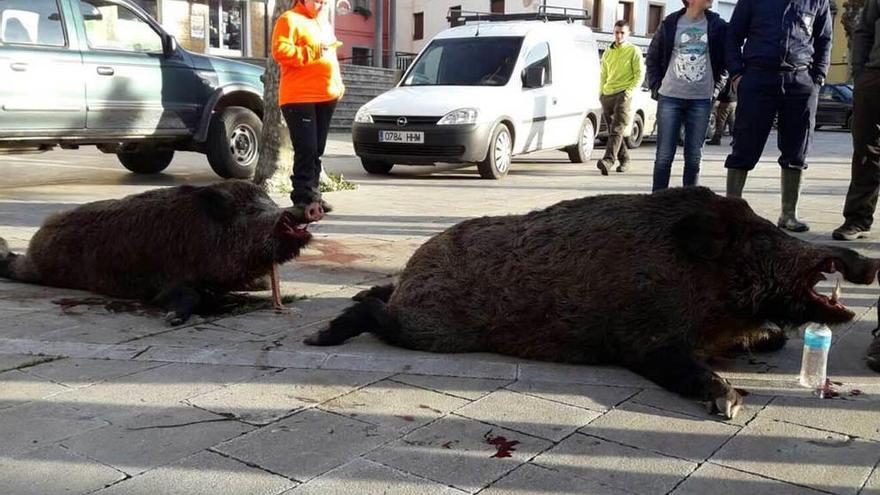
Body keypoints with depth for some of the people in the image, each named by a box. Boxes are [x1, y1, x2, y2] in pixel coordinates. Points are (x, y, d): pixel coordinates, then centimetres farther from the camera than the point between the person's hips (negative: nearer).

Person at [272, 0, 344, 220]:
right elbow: (280, 51, -16)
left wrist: (338, 85, 15)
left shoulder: (324, 24, 24)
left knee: (316, 150, 10)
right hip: (300, 98, -8)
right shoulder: (290, 19, -3)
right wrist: (313, 51, -18)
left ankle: (312, 195, 15)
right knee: (306, 150, -10)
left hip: (326, 97, 8)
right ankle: (304, 198, -5)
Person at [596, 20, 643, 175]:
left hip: (623, 94, -6)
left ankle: (608, 160, -31)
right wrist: (601, 92, 11)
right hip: (607, 95, 6)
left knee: (617, 129, -18)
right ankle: (624, 159, 21)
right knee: (612, 130, 9)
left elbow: (639, 75, -2)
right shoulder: (607, 53, 18)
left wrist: (629, 91, -14)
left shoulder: (633, 51, 2)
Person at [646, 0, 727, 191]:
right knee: (664, 155, -2)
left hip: (701, 100, 1)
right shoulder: (670, 23, 1)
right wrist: (656, 86, 3)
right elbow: (653, 58, 10)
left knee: (694, 156, 4)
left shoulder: (717, 25, 2)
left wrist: (715, 87, 2)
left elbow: (726, 59, 11)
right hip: (669, 97, -1)